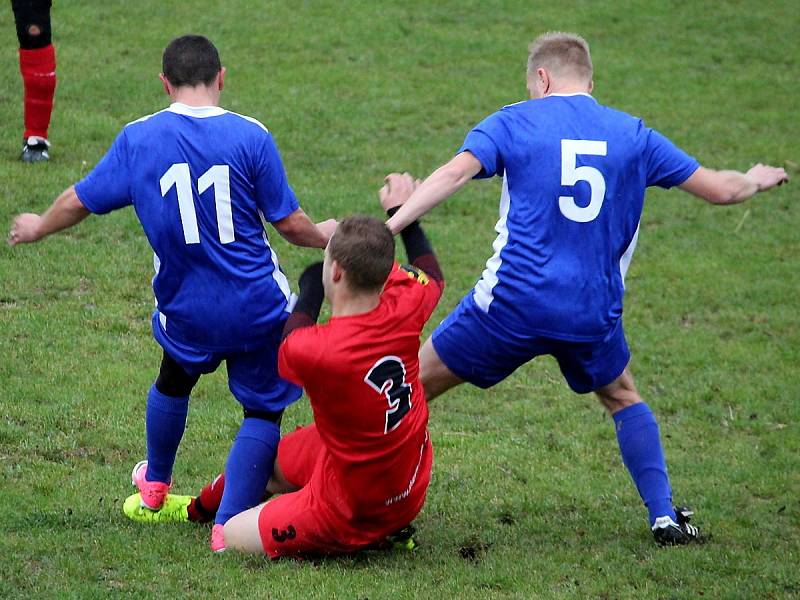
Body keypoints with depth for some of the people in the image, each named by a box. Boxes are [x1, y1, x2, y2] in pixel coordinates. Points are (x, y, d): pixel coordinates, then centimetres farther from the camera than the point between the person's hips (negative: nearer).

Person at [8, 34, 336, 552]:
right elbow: (290, 223, -7)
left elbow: (79, 201, 5)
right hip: (258, 306, -3)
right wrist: (324, 236, 16)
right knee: (264, 411, 9)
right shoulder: (250, 136, -11)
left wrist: (38, 227, 25)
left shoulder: (138, 139, -5)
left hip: (186, 311, 3)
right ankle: (229, 526, -1)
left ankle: (155, 484, 51)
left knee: (174, 382, 31)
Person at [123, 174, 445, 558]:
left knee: (228, 539, 6)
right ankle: (199, 508, 51)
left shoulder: (312, 351, -32)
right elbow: (431, 274, 11)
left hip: (351, 512, -7)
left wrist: (310, 287, 15)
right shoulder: (403, 310, -17)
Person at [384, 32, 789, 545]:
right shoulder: (632, 135, 10)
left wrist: (387, 227, -20)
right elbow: (720, 189, 14)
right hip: (594, 312, 3)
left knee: (413, 385, 12)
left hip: (512, 305, -3)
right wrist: (758, 181, 36)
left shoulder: (513, 122, 3)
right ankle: (665, 517, 20)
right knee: (623, 397, 29)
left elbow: (455, 173, -14)